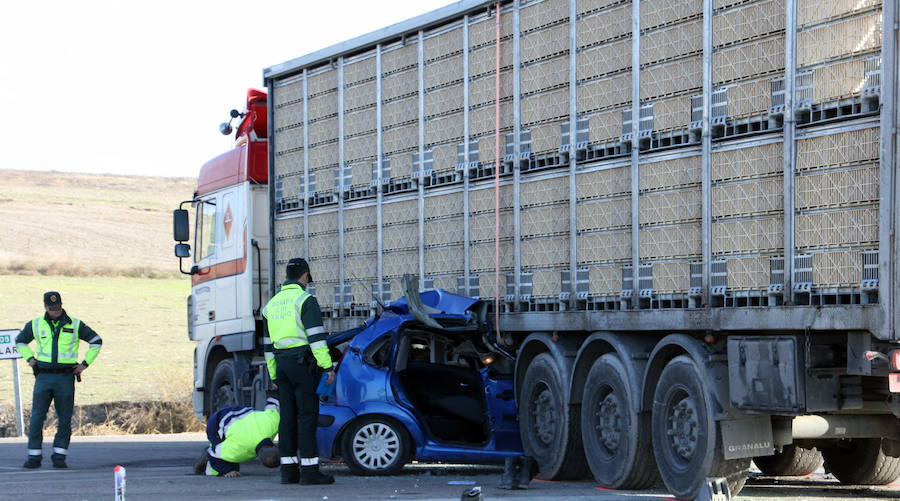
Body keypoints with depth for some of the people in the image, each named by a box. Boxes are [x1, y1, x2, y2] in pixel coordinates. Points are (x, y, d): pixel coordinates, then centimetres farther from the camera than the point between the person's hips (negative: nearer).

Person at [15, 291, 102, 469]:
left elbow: (96, 341, 13)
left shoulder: (75, 325, 4)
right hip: (43, 376, 1)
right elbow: (20, 341, 25)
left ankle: (59, 456, 7)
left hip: (65, 377, -1)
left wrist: (85, 364, 7)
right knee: (36, 417, -7)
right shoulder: (36, 325, 8)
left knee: (64, 419, 0)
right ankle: (34, 456, -1)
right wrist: (30, 358, 11)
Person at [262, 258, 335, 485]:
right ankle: (309, 470, -11)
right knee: (307, 415, -7)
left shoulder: (272, 304, 17)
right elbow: (315, 335, -16)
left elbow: (268, 344, 20)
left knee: (288, 417, 7)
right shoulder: (305, 300, -6)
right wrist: (327, 366, -15)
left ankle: (288, 469, 7)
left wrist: (274, 375, 24)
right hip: (303, 362, -7)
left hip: (281, 363, 7)